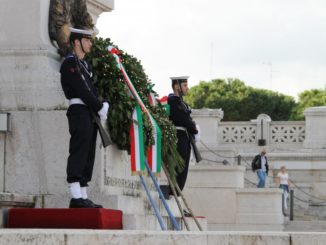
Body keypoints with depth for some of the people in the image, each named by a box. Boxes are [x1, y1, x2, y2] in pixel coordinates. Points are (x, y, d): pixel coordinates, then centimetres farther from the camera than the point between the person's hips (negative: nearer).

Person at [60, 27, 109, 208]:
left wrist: (103, 106, 0)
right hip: (80, 111, -10)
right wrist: (100, 108, -11)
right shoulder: (70, 63, -7)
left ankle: (83, 197, 8)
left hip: (91, 113, 10)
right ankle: (76, 197, -17)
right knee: (79, 153, -13)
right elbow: (81, 91, -14)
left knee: (88, 156, 7)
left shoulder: (84, 65, 22)